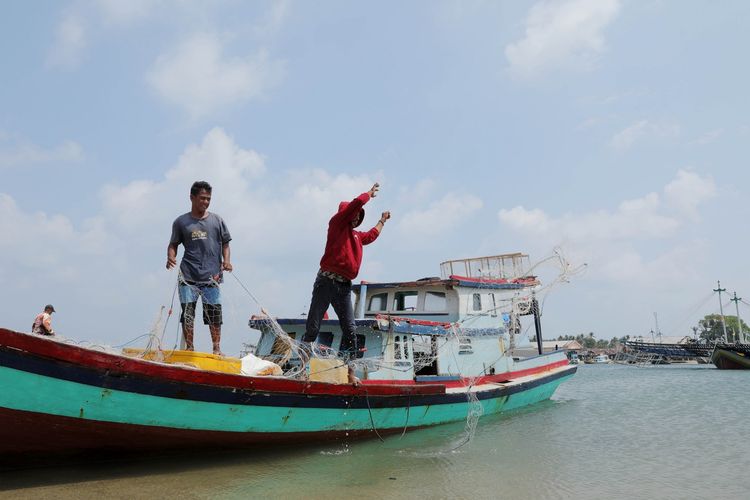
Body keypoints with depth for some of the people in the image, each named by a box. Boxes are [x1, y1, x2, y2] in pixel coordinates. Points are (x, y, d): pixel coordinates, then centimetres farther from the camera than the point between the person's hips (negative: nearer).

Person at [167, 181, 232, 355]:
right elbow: (173, 244, 13)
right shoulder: (181, 222, 10)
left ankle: (217, 348, 7)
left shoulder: (217, 220, 13)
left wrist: (226, 261, -3)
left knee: (214, 312, -1)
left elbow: (225, 244, 14)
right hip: (188, 276, 0)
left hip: (212, 276, 0)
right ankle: (189, 348, 8)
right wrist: (171, 257, -7)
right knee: (187, 312, -2)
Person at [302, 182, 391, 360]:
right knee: (312, 327, -6)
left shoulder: (356, 235, 25)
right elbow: (357, 202, -3)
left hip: (344, 287, 7)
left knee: (350, 331, -1)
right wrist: (370, 192, 13)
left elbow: (371, 235, 47)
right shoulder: (337, 223, 4)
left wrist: (382, 221, 53)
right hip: (327, 282, -7)